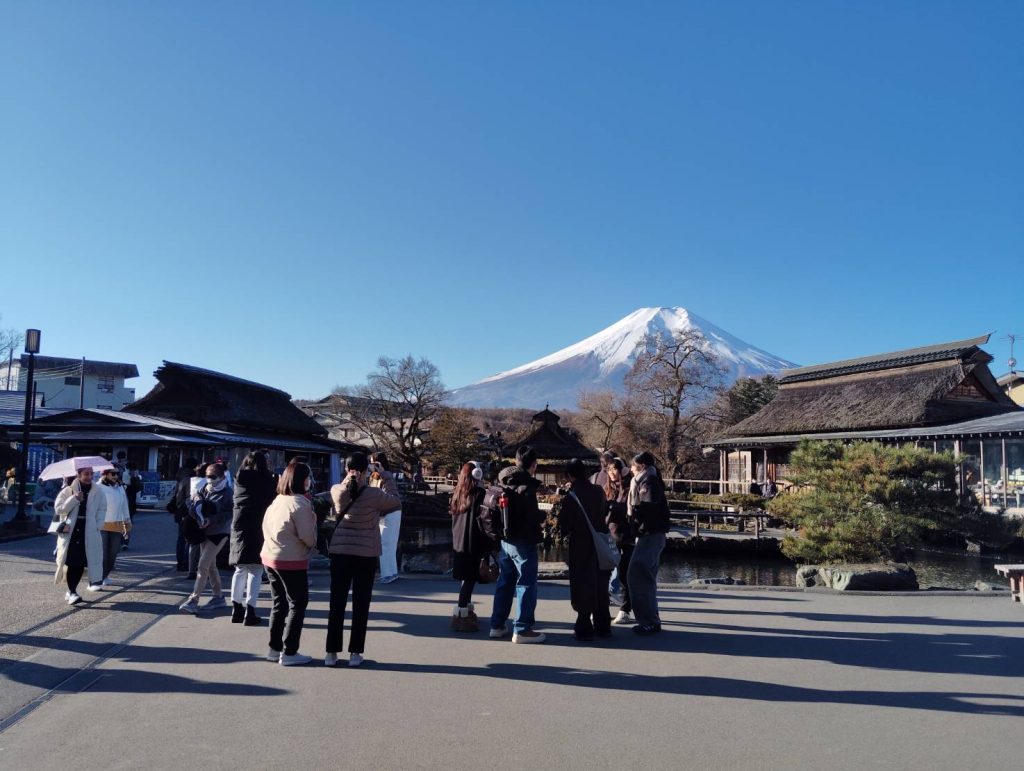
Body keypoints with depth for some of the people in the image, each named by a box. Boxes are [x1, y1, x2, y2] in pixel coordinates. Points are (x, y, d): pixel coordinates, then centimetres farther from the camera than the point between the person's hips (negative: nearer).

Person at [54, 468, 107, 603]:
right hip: (70, 532, -1)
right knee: (71, 563, -6)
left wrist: (96, 526, -4)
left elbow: (102, 511, 10)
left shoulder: (98, 493, 8)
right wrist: (75, 499, -12)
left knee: (81, 563, 2)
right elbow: (58, 509, -2)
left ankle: (72, 591, 17)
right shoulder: (68, 491, 5)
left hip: (89, 533, 2)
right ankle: (72, 592, 2)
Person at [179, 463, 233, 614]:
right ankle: (218, 596, 26)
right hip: (205, 532, 8)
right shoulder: (206, 489, 9)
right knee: (211, 565, 14)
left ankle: (193, 600, -9)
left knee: (203, 566, -12)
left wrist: (210, 520, -24)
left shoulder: (227, 493, -11)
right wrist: (196, 498, -10)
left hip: (219, 533, -8)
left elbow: (228, 514, -15)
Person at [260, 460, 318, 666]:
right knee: (297, 605, 3)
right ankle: (289, 653, 4)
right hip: (291, 561, -8)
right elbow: (307, 536, -19)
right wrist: (313, 544, 2)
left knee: (279, 604, 18)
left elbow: (267, 527, 13)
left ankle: (274, 648, 25)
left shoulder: (277, 500, 6)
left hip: (270, 557, 8)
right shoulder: (300, 503, -18)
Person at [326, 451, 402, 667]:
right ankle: (355, 653, 11)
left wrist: (350, 478, 12)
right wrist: (387, 478, 7)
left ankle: (332, 653, 13)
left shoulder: (337, 491, -6)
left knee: (337, 604, 10)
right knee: (360, 605, 7)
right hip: (366, 554, -3)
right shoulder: (373, 494, -15)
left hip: (339, 552, 3)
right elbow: (395, 501, 1)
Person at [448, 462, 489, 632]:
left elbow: (453, 516, 13)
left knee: (466, 578, 17)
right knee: (470, 578, -3)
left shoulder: (457, 494, 9)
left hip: (459, 542, 7)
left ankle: (467, 611, 26)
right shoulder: (478, 493, -11)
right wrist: (489, 544, -9)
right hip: (473, 543, -7)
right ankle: (461, 615, -5)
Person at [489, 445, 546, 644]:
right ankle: (522, 629, 3)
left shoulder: (502, 483, 7)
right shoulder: (526, 486, -16)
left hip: (504, 540, 8)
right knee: (526, 584, 1)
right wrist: (544, 515, 0)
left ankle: (497, 625, 23)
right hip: (523, 541, -8)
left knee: (504, 582, 17)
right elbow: (533, 516, -19)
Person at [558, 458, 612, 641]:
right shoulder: (598, 491, -1)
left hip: (580, 546, -4)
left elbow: (565, 525, -8)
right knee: (600, 586, 15)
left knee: (582, 587, 5)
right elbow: (605, 513, 10)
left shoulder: (570, 496, -14)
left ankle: (584, 629, 6)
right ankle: (603, 626, 23)